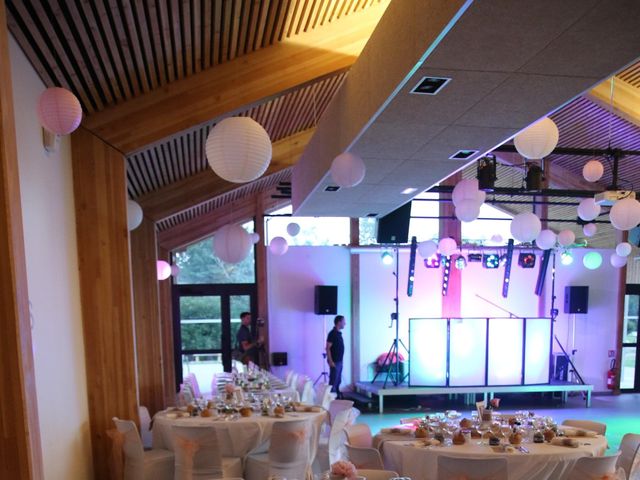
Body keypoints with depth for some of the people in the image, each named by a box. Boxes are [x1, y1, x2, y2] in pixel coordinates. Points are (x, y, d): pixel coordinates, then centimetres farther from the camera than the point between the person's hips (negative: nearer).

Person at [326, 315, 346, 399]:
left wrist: (340, 360, 18)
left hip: (339, 361, 9)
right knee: (333, 381, -6)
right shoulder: (332, 333, -15)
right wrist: (330, 361, -21)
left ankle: (337, 396, 21)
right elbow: (328, 348, -17)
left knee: (338, 380, 14)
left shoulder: (339, 333, 12)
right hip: (335, 362, -9)